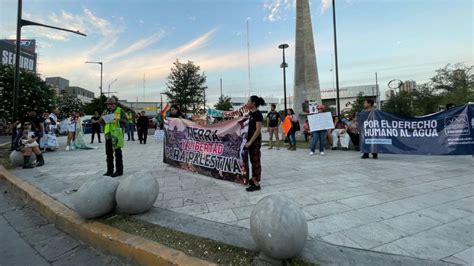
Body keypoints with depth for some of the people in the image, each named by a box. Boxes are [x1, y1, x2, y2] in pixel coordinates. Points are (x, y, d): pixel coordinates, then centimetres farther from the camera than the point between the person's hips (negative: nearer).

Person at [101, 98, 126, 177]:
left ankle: (119, 171, 6)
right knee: (109, 153, 12)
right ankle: (109, 170, 22)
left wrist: (118, 119, -25)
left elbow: (125, 121, -8)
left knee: (118, 153, -2)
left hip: (117, 134, -6)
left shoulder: (120, 111, -1)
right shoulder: (106, 112, 14)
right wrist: (102, 119, -5)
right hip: (108, 134, 6)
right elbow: (102, 122, 16)